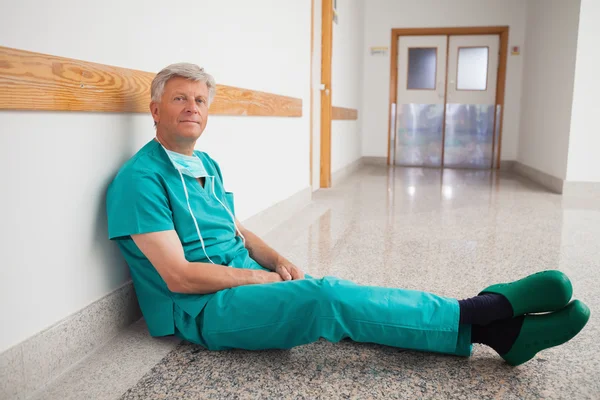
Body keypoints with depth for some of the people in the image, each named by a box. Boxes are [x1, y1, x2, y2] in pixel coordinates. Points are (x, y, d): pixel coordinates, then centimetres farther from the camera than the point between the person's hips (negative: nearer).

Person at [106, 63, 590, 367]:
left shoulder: (206, 165, 15)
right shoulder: (141, 177, -13)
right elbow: (180, 276, -18)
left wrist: (279, 263, 2)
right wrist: (258, 277, -11)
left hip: (247, 281, 8)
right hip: (202, 308, -7)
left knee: (338, 291, -13)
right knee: (326, 298, -27)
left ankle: (494, 324, -17)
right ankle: (482, 318, -22)